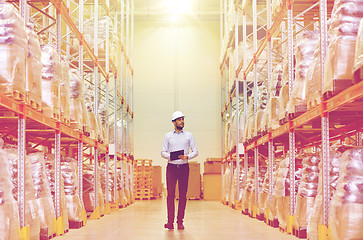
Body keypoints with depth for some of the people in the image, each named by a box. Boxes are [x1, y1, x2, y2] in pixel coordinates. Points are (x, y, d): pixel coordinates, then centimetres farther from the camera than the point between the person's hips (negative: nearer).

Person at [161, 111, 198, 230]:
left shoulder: (189, 135, 8)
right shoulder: (168, 136, 9)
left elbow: (195, 151, 7)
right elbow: (163, 152, 8)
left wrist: (187, 156, -11)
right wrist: (169, 156, -12)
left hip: (184, 167, 1)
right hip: (171, 166, 0)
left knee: (183, 195, 0)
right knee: (170, 194, -4)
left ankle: (180, 221, 6)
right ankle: (170, 221, -1)